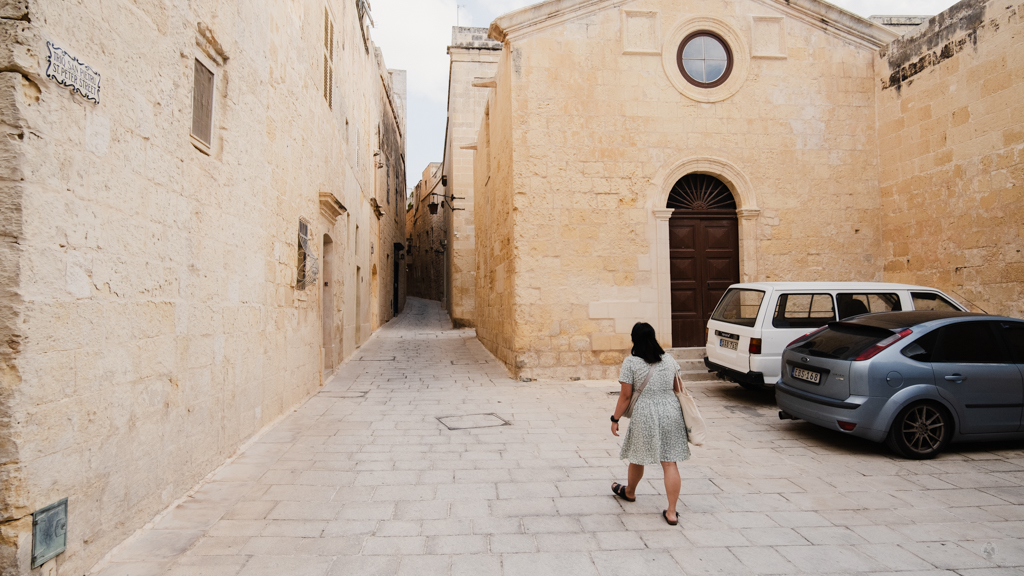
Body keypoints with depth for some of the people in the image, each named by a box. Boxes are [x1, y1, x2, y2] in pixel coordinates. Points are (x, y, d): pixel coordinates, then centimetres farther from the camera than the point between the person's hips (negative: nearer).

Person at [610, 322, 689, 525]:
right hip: (671, 412, 4)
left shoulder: (631, 362, -8)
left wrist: (615, 419, 0)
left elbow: (626, 396, -8)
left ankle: (629, 492, 41)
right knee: (670, 462, 4)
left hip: (644, 416, -3)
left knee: (637, 457, 18)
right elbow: (677, 389, 14)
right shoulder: (669, 359, 6)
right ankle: (671, 512, 4)